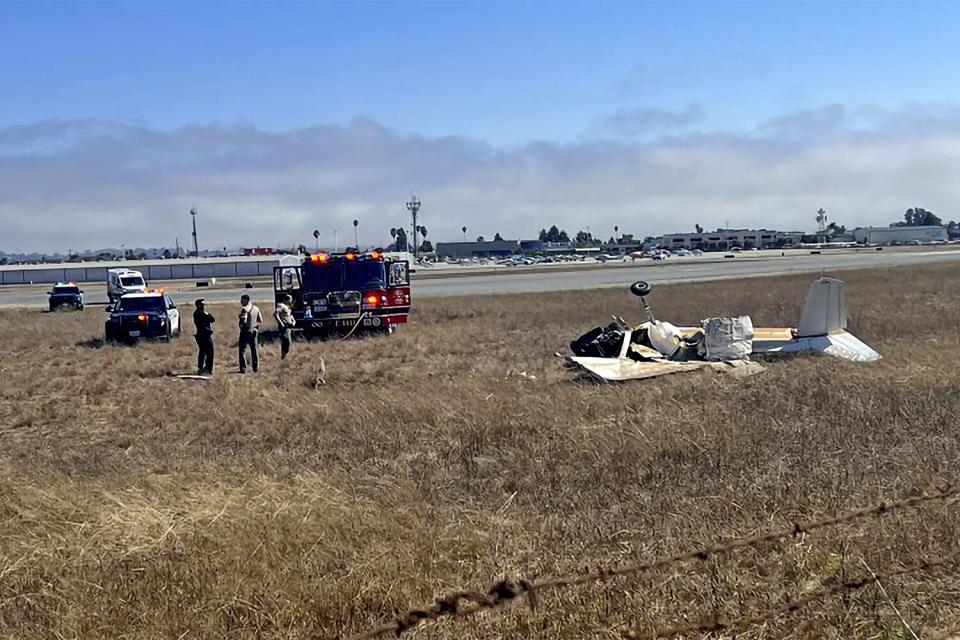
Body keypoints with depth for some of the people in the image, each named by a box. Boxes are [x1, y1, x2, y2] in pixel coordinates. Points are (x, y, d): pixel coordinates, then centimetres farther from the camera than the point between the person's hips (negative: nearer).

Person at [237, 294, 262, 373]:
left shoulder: (244, 309, -14)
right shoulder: (256, 308, 9)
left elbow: (243, 321, -22)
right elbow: (260, 320, 13)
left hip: (246, 331, -7)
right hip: (254, 331, 7)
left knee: (242, 350, -2)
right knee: (254, 349, 14)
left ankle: (243, 368, -7)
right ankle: (256, 367, 17)